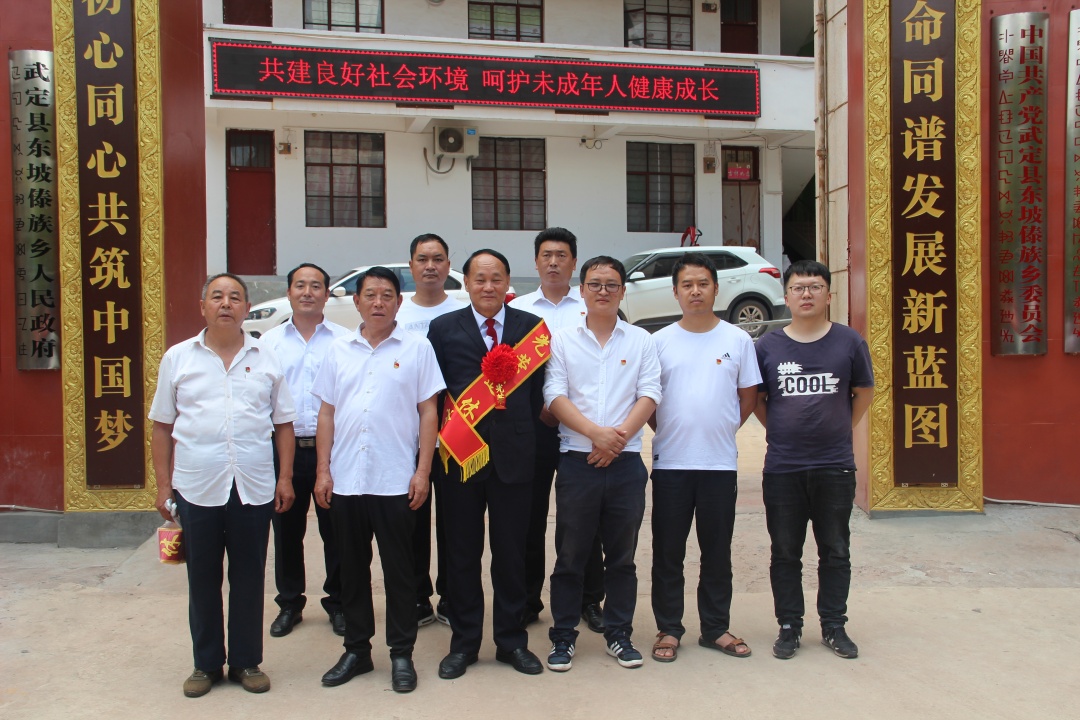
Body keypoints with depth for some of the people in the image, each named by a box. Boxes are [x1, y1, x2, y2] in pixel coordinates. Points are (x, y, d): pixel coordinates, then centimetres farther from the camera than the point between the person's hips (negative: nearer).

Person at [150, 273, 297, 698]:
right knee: (203, 580, 10)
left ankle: (246, 662, 23)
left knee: (249, 579, 9)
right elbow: (162, 426, 7)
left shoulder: (267, 360, 6)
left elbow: (283, 424, 9)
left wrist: (285, 478, 2)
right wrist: (163, 485, 2)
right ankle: (206, 663, 25)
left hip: (254, 488, 0)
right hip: (197, 488, 0)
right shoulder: (178, 358, 5)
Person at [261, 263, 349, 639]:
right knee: (286, 530, 12)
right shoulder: (269, 341, 9)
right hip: (283, 448, 2)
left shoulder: (345, 340, 0)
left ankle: (338, 603, 23)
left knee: (335, 531, 7)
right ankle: (289, 604, 28)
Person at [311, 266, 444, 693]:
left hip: (396, 481, -3)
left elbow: (428, 412, -1)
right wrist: (323, 471, 3)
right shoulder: (339, 350, 10)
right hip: (345, 479, 3)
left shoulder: (416, 348, 1)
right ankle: (356, 650, 26)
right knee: (352, 569, 13)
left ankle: (401, 654, 18)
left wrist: (423, 472, -8)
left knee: (399, 570, 6)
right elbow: (327, 412, 10)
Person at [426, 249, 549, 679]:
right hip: (460, 454, 0)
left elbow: (538, 392, 4)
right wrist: (448, 434, -2)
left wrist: (521, 434, -1)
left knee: (511, 552, 9)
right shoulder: (443, 328, 5)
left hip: (513, 454, 0)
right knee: (462, 554, 9)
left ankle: (511, 641, 24)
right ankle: (463, 643, 23)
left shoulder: (532, 328, 5)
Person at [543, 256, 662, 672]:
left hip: (626, 461, 1)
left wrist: (619, 436, -14)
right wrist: (597, 433, -16)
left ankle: (619, 634, 23)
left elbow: (649, 395, 0)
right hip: (577, 461, -1)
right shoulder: (562, 340, 6)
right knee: (570, 555, 6)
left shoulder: (640, 341, 9)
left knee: (622, 556, 10)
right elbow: (555, 396, -4)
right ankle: (563, 636, 18)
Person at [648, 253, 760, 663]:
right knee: (668, 552, 6)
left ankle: (716, 628, 23)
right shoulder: (660, 341, 2)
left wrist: (723, 429, 4)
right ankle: (668, 629, 18)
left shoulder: (738, 340, 3)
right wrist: (668, 430, 0)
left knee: (717, 552, 10)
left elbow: (748, 396, 10)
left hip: (720, 463, 1)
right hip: (671, 463, 0)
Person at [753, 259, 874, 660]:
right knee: (785, 553, 9)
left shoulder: (849, 342, 0)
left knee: (835, 551, 10)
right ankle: (789, 627, 21)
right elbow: (754, 399, 12)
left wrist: (840, 429, 8)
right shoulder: (768, 347, 1)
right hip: (782, 469, 0)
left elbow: (864, 392, 12)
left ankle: (834, 626, 23)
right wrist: (780, 431, 6)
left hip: (835, 466, 0)